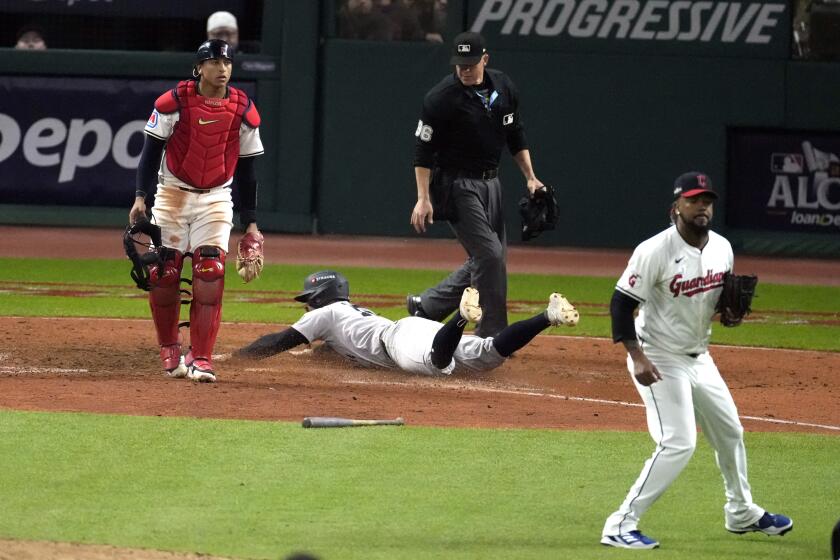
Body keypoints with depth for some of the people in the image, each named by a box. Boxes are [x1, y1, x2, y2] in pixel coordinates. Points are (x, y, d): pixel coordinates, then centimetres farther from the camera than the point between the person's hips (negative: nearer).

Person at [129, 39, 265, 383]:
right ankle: (169, 350, 17)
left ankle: (200, 358, -13)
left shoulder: (244, 111, -2)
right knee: (164, 274, -4)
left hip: (215, 200, 1)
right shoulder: (174, 102, -9)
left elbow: (246, 170, 4)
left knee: (210, 274, -14)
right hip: (173, 193, -1)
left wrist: (250, 223, 4)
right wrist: (141, 196, -16)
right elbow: (151, 151, -5)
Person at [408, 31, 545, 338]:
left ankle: (426, 306, 22)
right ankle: (493, 334, -6)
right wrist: (423, 198, -19)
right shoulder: (441, 97, -17)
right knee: (490, 255, -14)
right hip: (457, 184, -7)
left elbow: (516, 136, 14)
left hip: (490, 182, 7)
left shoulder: (504, 87, 2)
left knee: (489, 258, 10)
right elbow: (423, 150, -14)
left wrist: (530, 177, 8)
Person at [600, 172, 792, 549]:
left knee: (729, 431, 20)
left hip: (699, 358, 8)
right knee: (678, 443, -19)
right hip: (660, 360, -8)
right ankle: (621, 525, -14)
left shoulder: (722, 248, 0)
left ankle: (741, 513, 42)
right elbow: (621, 303, -20)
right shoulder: (655, 251, -21)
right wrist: (637, 358, -28)